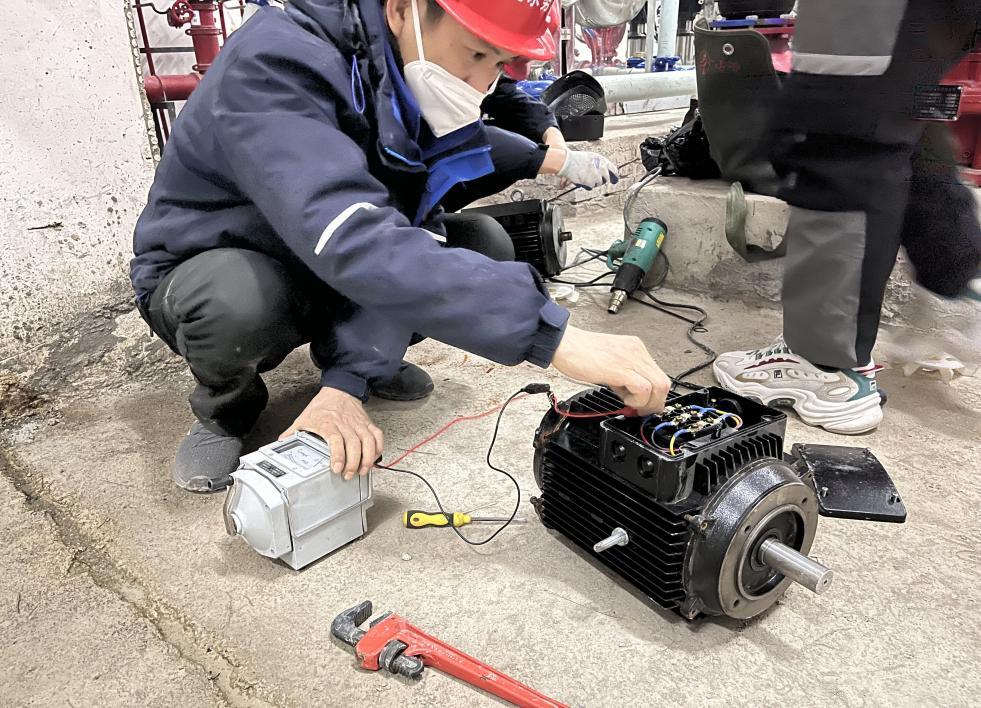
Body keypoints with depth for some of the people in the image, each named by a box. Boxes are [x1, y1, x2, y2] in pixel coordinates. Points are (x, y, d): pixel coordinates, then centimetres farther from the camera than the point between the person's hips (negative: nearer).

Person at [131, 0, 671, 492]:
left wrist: (347, 383, -33)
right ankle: (225, 407, -4)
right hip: (211, 271, -4)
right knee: (238, 296, -39)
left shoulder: (424, 88, -11)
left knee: (484, 246, -13)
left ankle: (368, 360, 9)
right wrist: (554, 336, -51)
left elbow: (398, 234, -20)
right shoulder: (279, 62, -33)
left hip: (326, 268, 5)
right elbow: (353, 241, -47)